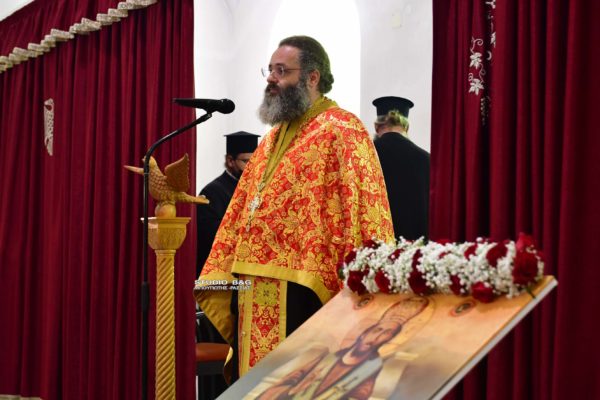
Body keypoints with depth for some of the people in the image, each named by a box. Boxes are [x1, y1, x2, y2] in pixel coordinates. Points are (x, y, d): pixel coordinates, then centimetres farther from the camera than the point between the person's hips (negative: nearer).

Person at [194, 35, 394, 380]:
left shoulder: (341, 132, -6)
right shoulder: (272, 139, 21)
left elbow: (362, 211, -15)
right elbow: (241, 213, 21)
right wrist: (222, 276, 13)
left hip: (303, 293, -8)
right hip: (256, 297, 8)